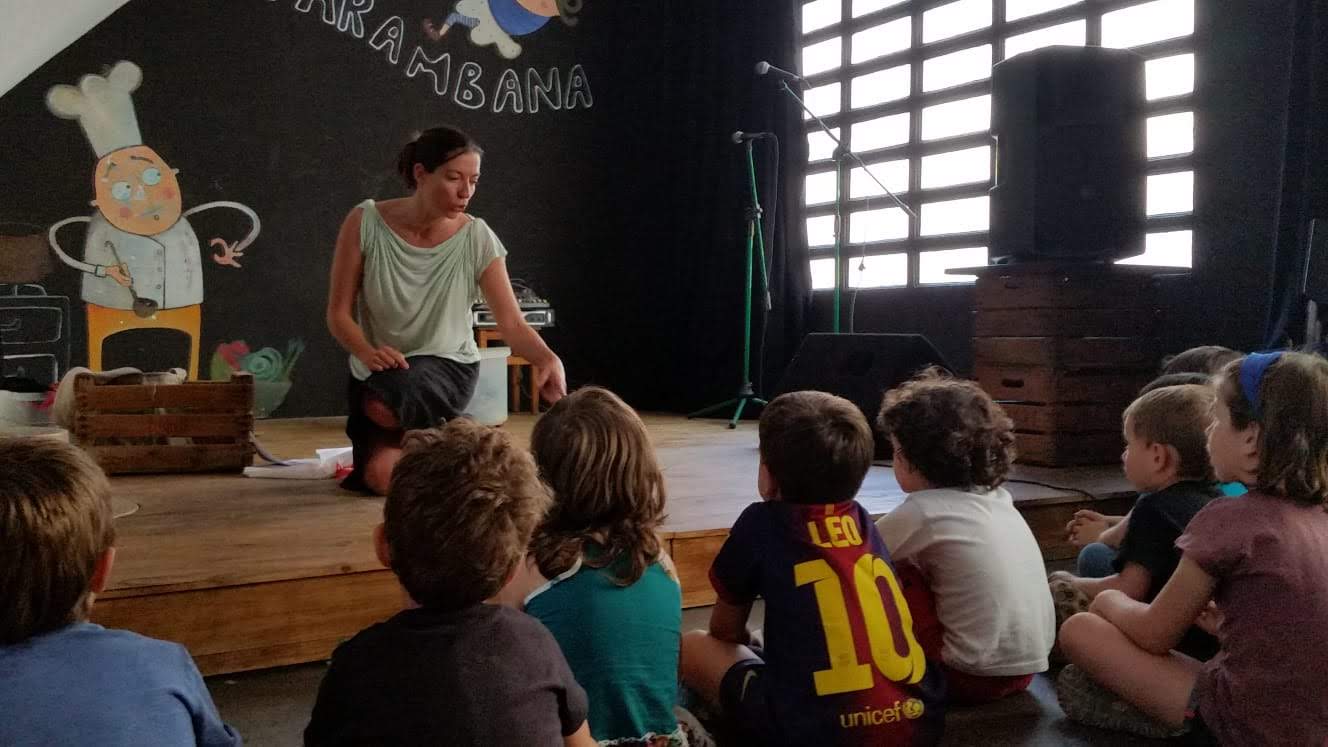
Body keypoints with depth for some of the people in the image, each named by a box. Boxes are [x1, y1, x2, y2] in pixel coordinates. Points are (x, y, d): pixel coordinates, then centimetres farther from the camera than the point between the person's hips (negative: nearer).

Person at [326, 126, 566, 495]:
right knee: (382, 477, -19)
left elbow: (512, 323, -17)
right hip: (377, 370, 1)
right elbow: (338, 313, -11)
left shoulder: (477, 238, -14)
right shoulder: (365, 222, -14)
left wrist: (548, 358, -38)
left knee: (384, 404, -35)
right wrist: (367, 352, -32)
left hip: (447, 366, -1)